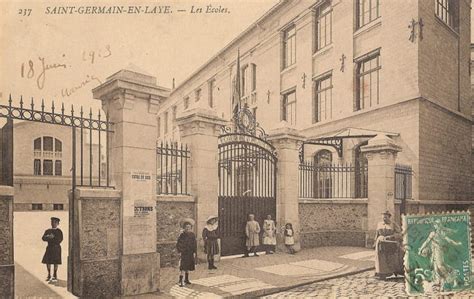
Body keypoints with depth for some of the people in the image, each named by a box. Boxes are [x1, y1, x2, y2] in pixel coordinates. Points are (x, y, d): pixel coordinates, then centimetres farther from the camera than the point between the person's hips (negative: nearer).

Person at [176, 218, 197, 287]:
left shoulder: (192, 235, 3)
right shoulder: (182, 235, -7)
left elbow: (195, 244, 6)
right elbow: (178, 245, -3)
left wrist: (194, 252, 1)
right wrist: (179, 252, -10)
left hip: (191, 254, 5)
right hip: (184, 253, -5)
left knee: (188, 267, 15)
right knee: (183, 268, -11)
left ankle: (186, 279, 28)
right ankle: (181, 281, -10)